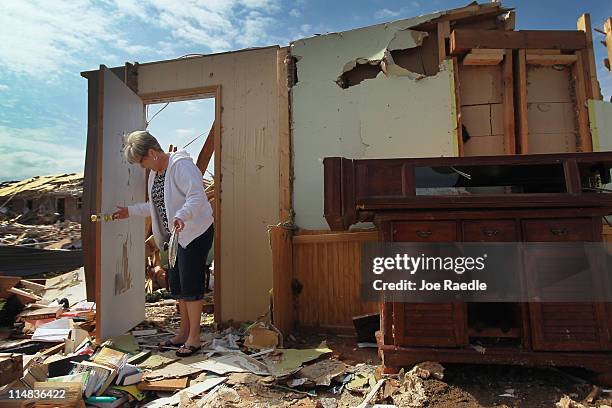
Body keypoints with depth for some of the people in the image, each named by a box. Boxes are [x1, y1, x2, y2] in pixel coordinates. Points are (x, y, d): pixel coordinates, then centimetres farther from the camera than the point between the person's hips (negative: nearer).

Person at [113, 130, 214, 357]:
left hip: (195, 232, -10)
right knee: (176, 285, 14)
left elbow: (197, 197, -26)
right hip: (176, 234, 10)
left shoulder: (181, 165, -17)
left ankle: (194, 338, 7)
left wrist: (181, 216, -41)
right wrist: (130, 211, 18)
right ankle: (184, 332, 27)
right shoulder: (155, 172, 13)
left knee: (190, 285, -5)